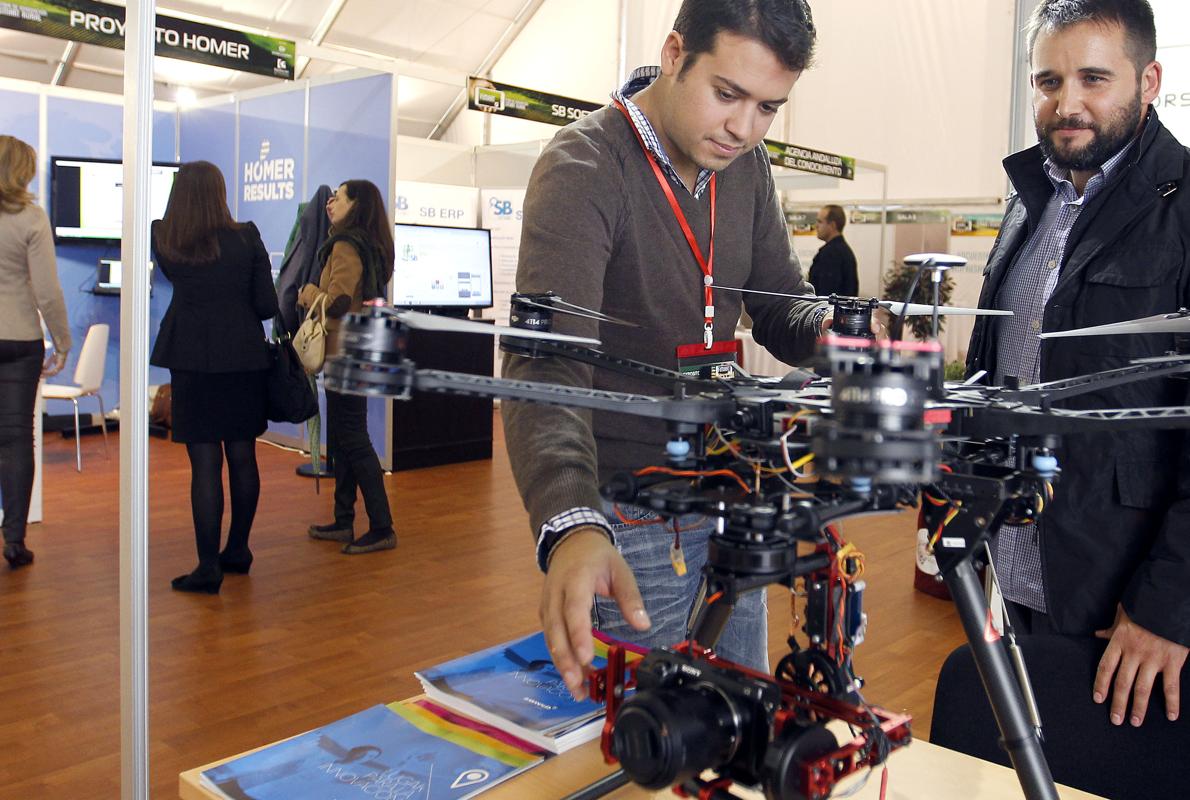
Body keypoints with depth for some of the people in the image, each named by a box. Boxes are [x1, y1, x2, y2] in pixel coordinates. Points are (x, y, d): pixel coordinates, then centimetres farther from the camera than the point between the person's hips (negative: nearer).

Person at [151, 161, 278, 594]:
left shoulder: (163, 240, -3)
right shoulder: (247, 238, -4)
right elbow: (267, 305, -2)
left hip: (193, 361, -1)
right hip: (245, 359, 1)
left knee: (205, 464, 0)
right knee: (242, 458, 12)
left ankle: (208, 566, 1)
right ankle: (237, 550, 25)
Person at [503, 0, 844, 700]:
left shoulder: (746, 164, 1)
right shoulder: (584, 169, -21)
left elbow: (778, 298, 7)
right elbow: (546, 362, -33)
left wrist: (826, 333, -17)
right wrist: (572, 526, -50)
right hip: (626, 516, -7)